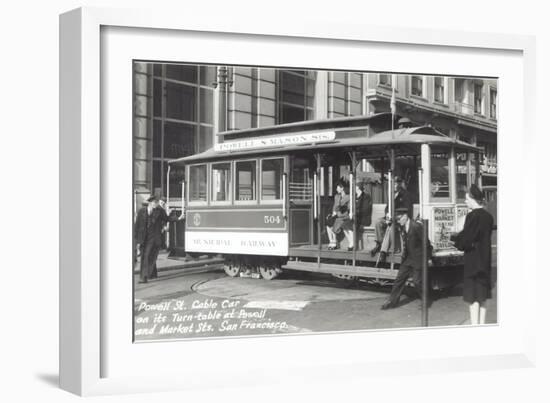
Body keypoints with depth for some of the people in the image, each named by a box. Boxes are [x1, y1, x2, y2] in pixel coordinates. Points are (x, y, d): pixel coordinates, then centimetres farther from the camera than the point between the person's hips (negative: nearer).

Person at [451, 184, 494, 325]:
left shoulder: (472, 216, -17)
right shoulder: (488, 216, 7)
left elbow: (465, 238, -17)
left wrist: (454, 237, 3)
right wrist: (458, 237, 15)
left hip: (473, 260, -7)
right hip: (485, 259, 7)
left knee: (473, 298, -2)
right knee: (482, 297, 14)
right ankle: (481, 324, 19)